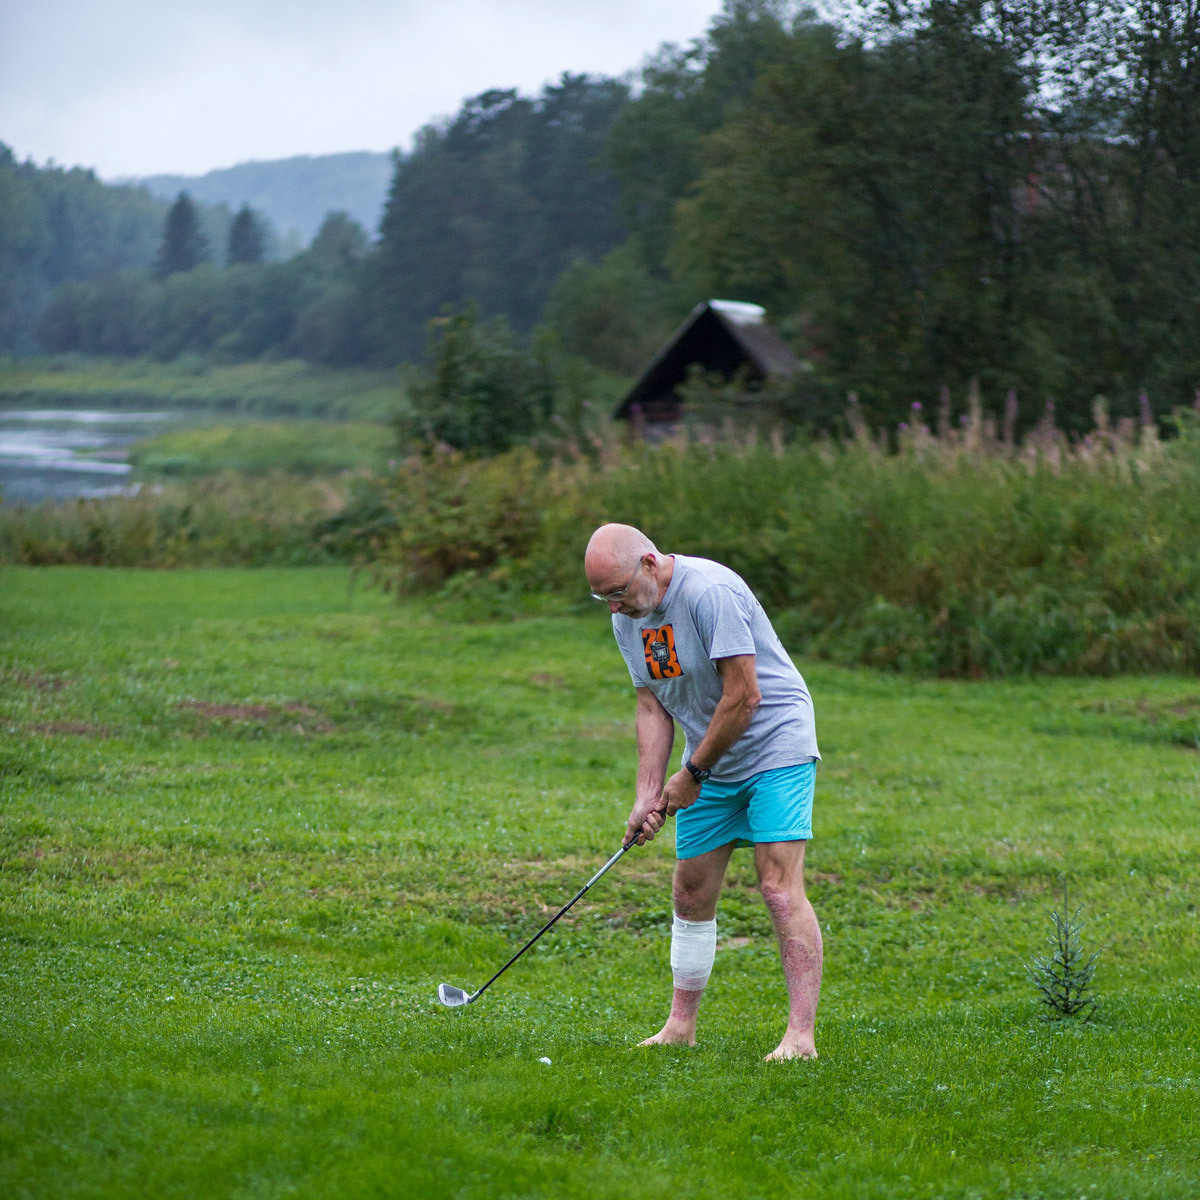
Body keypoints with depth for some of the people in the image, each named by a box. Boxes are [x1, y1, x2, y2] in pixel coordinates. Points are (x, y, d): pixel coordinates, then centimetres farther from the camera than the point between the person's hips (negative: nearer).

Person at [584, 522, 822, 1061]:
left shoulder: (710, 592, -24)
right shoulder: (627, 616, 2)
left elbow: (744, 696, -24)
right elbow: (653, 705, 7)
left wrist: (692, 774, -15)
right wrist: (648, 793, -4)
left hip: (775, 745, -8)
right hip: (709, 762, 8)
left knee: (780, 889, -16)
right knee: (691, 893, 7)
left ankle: (801, 1035, -17)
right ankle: (681, 1025, 19)